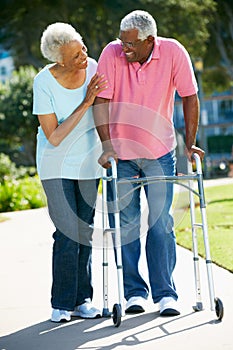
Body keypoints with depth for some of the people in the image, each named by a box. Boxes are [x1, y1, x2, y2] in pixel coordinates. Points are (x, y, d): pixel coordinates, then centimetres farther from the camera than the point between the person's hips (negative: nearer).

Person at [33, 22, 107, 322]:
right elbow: (54, 137, -21)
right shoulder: (44, 82, -21)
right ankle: (62, 303, 4)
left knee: (85, 232, 5)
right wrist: (84, 105, -27)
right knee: (67, 233, -9)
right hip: (57, 164, -3)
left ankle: (82, 299, 15)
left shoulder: (94, 69, -12)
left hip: (88, 161, 3)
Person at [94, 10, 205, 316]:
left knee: (161, 224, -1)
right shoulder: (112, 53, -12)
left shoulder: (173, 52, -12)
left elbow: (189, 97, -4)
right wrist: (107, 144, -18)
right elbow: (101, 101, -10)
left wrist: (190, 143, -3)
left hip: (160, 153, -1)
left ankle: (165, 293, 6)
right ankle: (134, 291, 13)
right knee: (125, 225, 3)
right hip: (121, 153, 1)